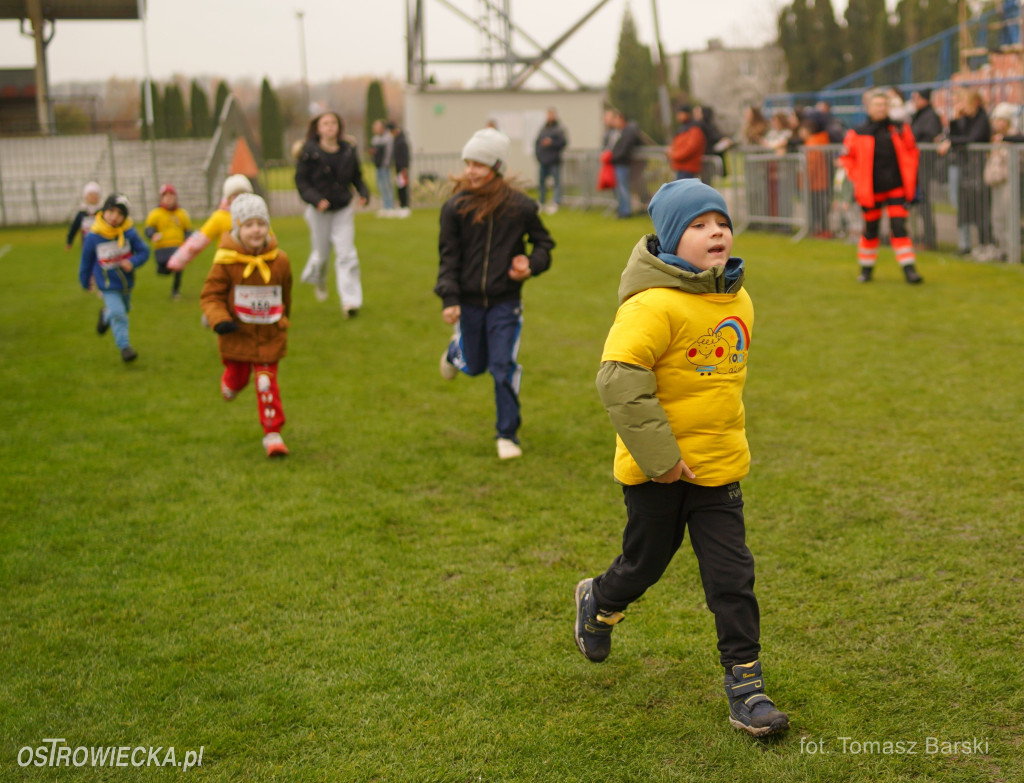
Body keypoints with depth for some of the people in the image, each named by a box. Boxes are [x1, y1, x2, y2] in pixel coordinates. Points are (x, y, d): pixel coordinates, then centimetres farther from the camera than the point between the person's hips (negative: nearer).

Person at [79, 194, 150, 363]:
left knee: (124, 309, 27)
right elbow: (86, 261, -4)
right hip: (108, 286, -4)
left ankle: (105, 315, 59)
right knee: (118, 315, -14)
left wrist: (133, 262, -29)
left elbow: (143, 251, -8)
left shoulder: (129, 233, -18)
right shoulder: (93, 237, -19)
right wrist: (85, 282, 9)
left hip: (127, 282, 4)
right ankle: (124, 346, -3)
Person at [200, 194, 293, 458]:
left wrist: (282, 318, 25)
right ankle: (229, 384, 57)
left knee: (267, 383, -4)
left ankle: (272, 434, 6)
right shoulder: (226, 262, -15)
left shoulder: (279, 260, -6)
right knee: (238, 377, 18)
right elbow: (210, 295, -11)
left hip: (270, 335, 1)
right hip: (237, 334, 0)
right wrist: (219, 320, -27)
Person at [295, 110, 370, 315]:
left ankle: (350, 300, -6)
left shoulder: (349, 150, 1)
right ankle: (319, 282, 44)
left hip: (343, 209, 2)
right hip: (319, 210, -2)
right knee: (321, 253, 9)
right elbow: (301, 180, -7)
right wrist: (315, 199, -22)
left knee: (346, 253, -7)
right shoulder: (309, 152, -8)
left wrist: (364, 193, -8)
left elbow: (357, 176, 11)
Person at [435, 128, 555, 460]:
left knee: (504, 367, -5)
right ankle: (456, 350, 52)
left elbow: (543, 243, 6)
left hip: (505, 301, -1)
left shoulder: (520, 206, -8)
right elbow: (448, 256, -3)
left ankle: (508, 434, 9)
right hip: (469, 300, 1)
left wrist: (531, 265, -15)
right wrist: (449, 299, -12)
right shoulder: (455, 206, -7)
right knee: (473, 365, 14)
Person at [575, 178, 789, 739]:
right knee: (646, 562, 14)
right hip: (656, 469, -5)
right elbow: (619, 378, -26)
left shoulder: (738, 302, 4)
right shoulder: (654, 304, -21)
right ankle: (599, 603, 47)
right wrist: (658, 455, -24)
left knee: (732, 574, 2)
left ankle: (744, 682, 12)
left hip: (720, 465, 5)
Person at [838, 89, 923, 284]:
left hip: (896, 188, 1)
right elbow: (846, 158, 3)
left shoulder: (900, 130, 3)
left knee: (899, 227, -6)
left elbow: (911, 151, 13)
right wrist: (858, 179, -6)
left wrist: (910, 177, 5)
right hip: (871, 190, -1)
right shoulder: (857, 134, -4)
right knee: (870, 229, 10)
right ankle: (866, 268, 26)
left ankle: (909, 268, -5)